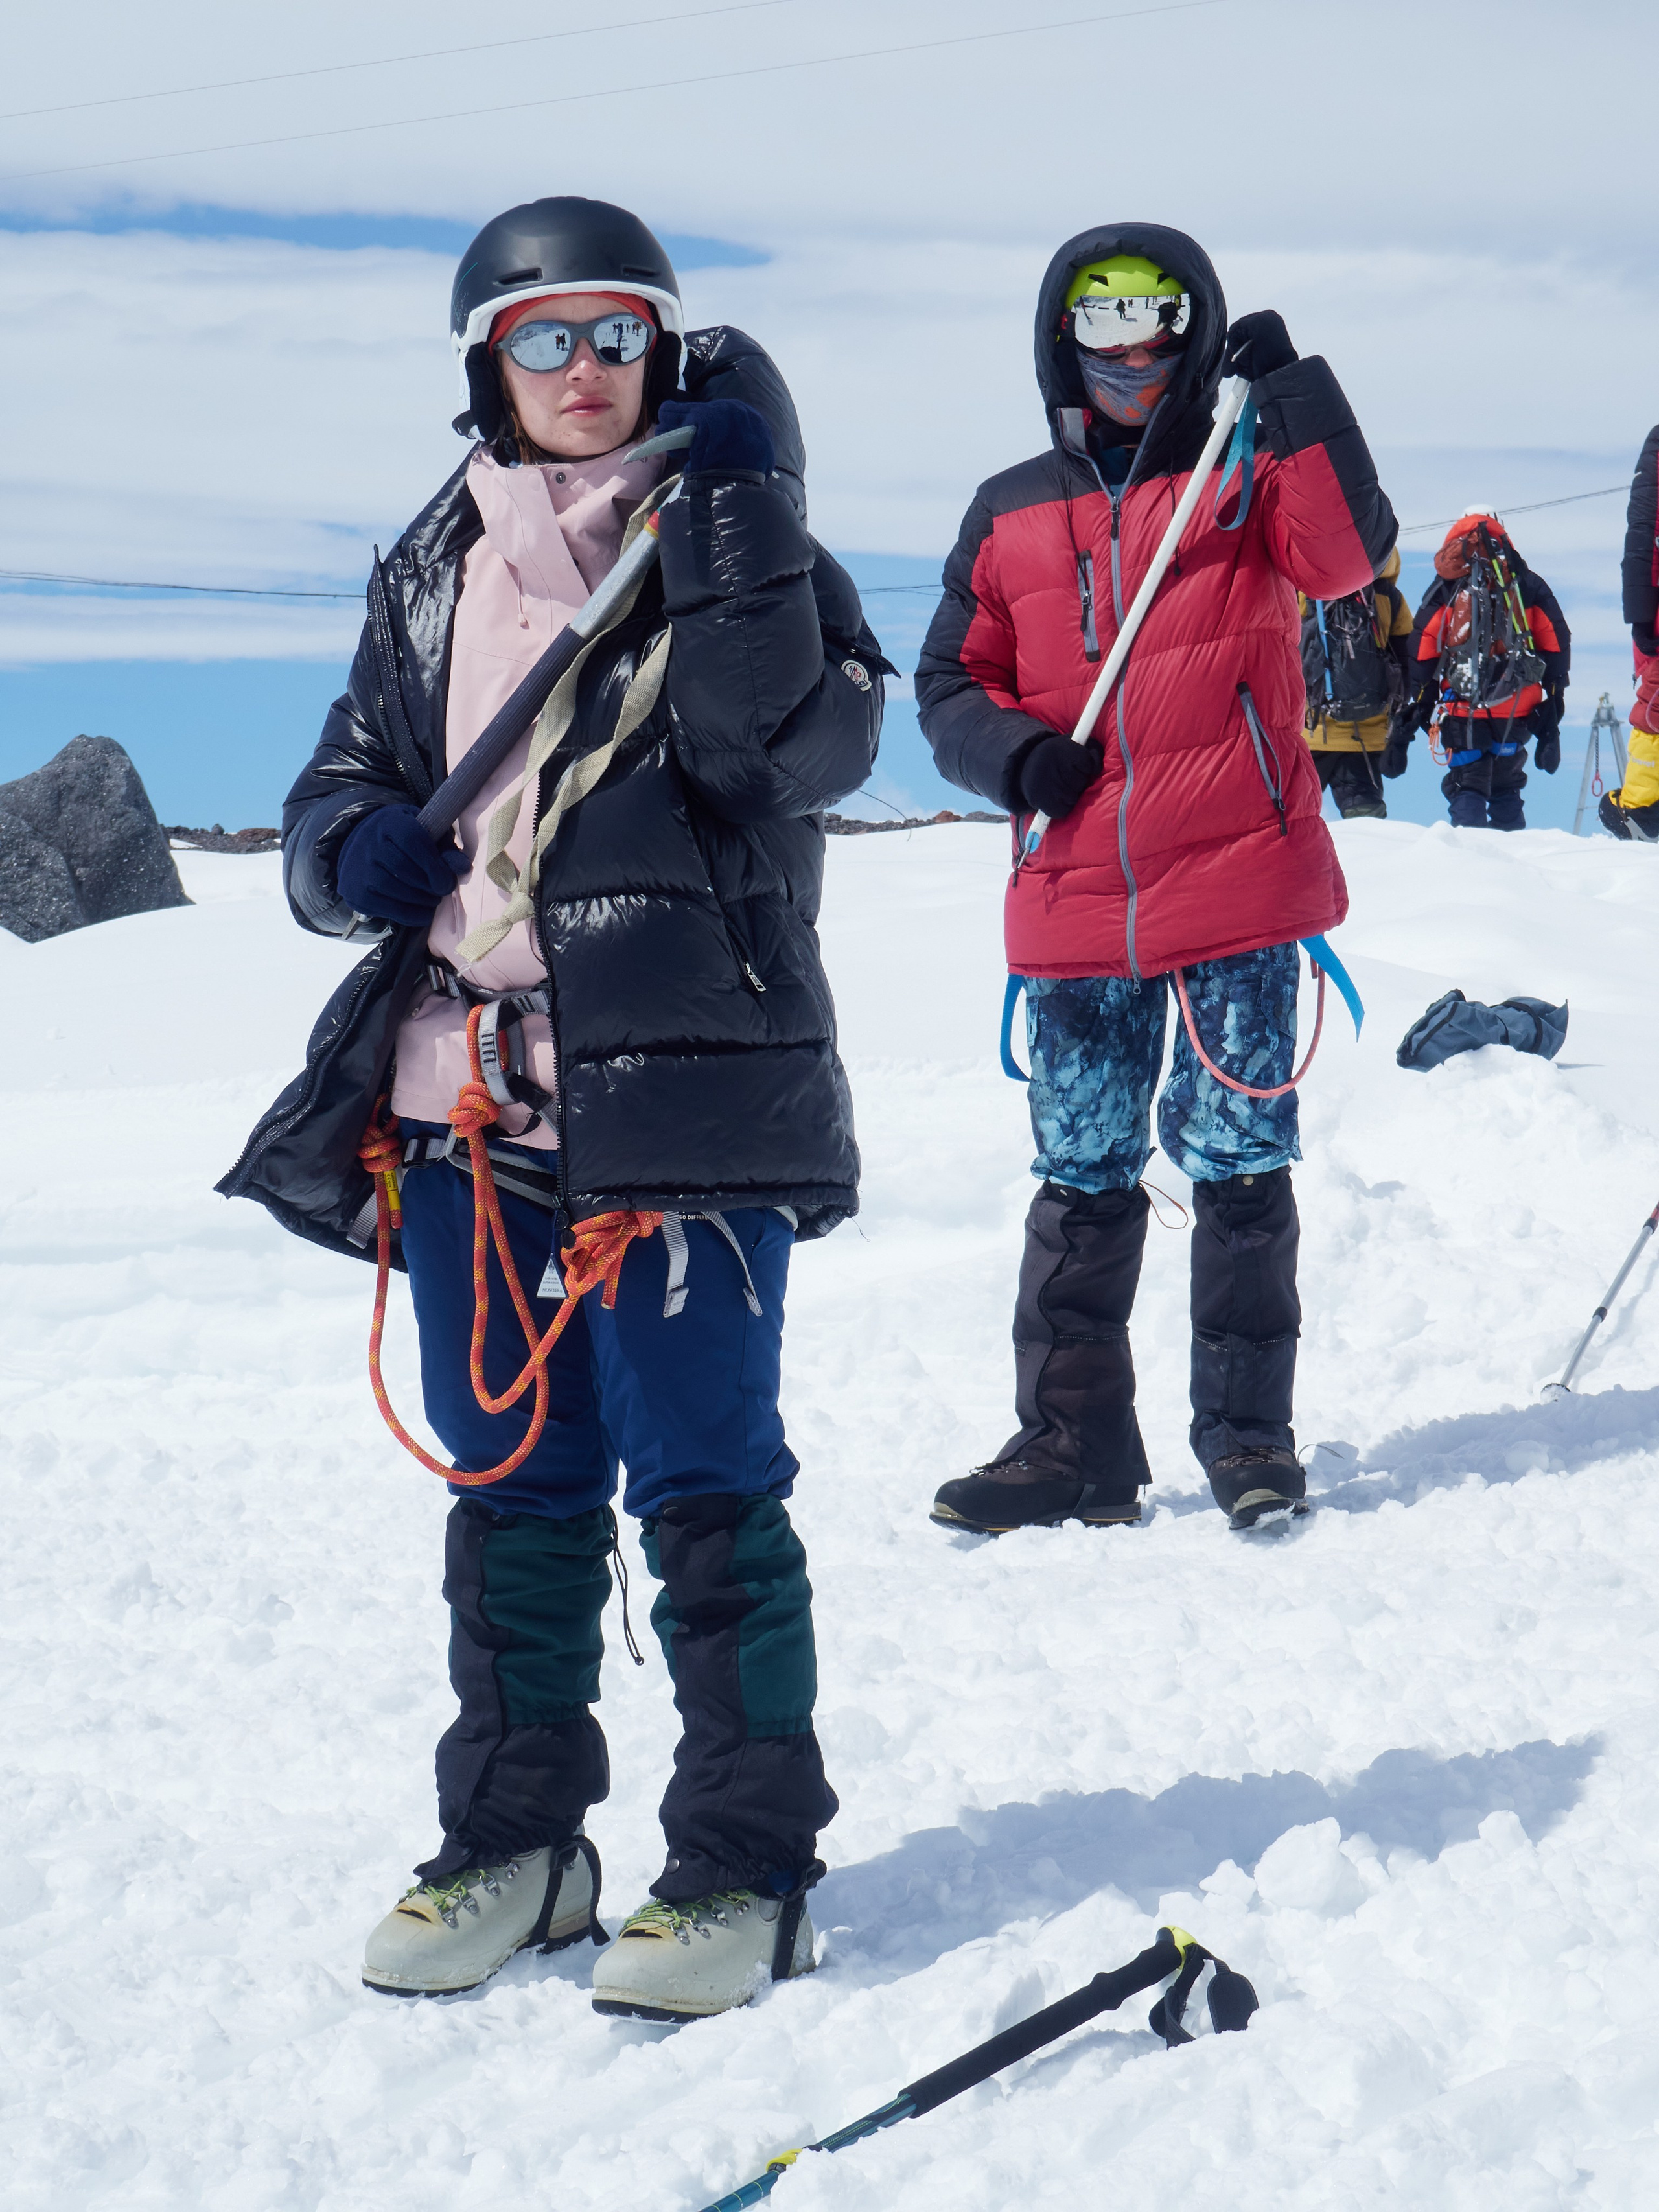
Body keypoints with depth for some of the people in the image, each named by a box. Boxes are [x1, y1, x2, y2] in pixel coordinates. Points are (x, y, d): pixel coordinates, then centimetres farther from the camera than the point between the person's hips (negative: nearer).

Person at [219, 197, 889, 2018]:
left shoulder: (740, 543, 2)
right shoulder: (434, 572, 14)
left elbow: (805, 747, -15)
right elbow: (339, 790, 17)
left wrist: (730, 531, -21)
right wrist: (357, 848, -5)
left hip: (685, 1096, -5)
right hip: (466, 1096, 5)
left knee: (703, 1483, -2)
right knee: (508, 1480, 13)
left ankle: (745, 1863, 9)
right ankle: (512, 1841, 26)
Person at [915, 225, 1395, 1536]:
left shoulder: (1248, 479, 5)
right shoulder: (1011, 515, 13)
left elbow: (1347, 555, -14)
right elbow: (952, 682, 16)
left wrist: (1298, 398, -22)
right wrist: (1013, 753, -4)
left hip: (1240, 885, -3)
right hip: (1077, 900, 3)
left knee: (1238, 1159, 0)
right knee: (1082, 1177, 7)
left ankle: (1248, 1428, 12)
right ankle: (1072, 1443, 14)